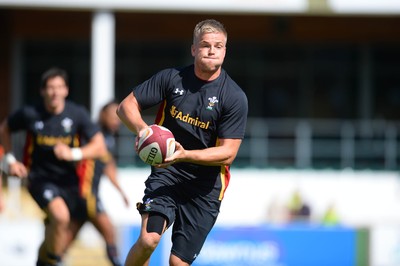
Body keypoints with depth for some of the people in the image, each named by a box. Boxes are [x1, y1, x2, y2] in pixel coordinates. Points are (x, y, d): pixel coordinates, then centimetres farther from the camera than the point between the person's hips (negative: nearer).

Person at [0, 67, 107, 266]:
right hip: (40, 177, -3)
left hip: (68, 180, 3)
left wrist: (73, 154, -25)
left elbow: (99, 147, -9)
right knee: (60, 215, -30)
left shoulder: (77, 114, -7)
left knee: (53, 235, 11)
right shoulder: (30, 114, -8)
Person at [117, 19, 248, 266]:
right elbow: (126, 106, 4)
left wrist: (185, 155, -26)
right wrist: (142, 128, -19)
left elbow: (228, 153, -11)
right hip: (165, 174, 1)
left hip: (205, 186, 0)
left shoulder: (235, 97, -8)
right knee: (149, 239, -24)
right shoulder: (170, 78, -1)